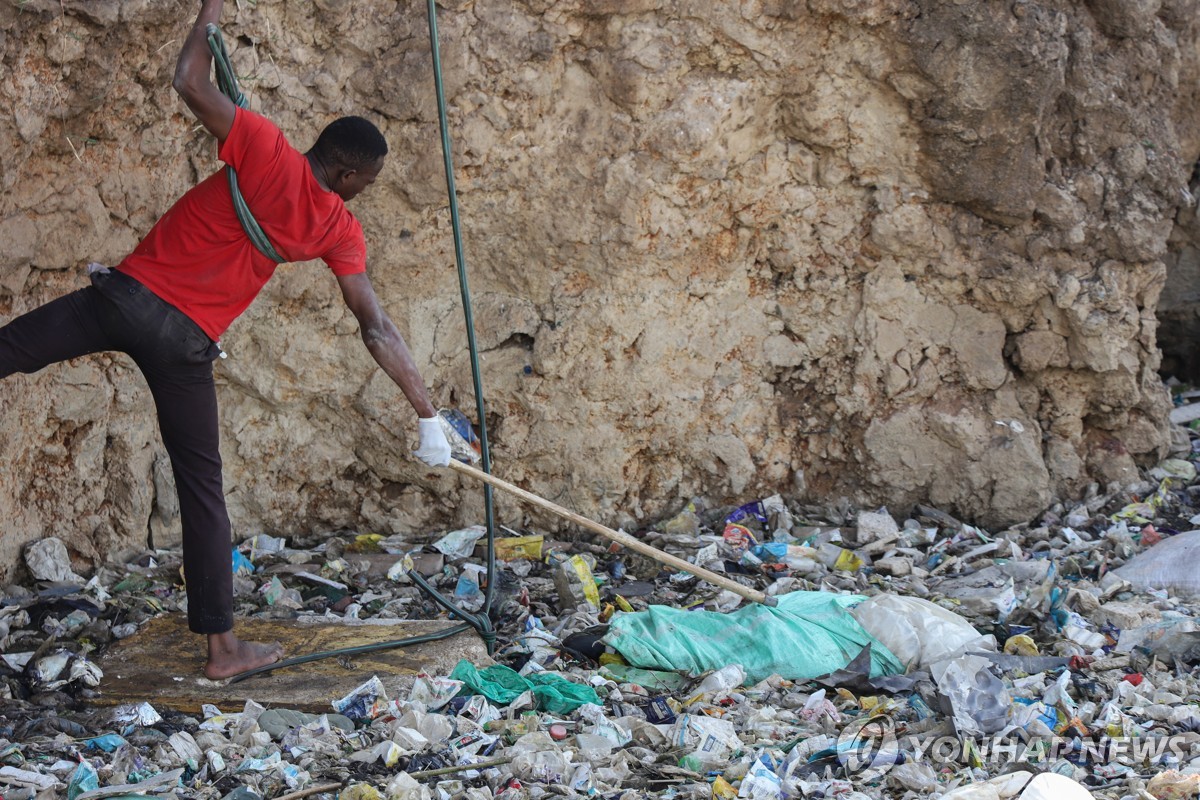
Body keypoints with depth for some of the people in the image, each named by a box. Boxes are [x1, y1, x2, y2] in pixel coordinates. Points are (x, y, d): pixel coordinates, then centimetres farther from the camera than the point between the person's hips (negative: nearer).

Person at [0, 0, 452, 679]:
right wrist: (428, 415, 4)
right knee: (203, 489, 9)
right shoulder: (338, 228, -2)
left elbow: (190, 83, -3)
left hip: (129, 294, -1)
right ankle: (224, 648, 12)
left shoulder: (266, 151, -8)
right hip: (186, 342, 1)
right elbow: (378, 330, -2)